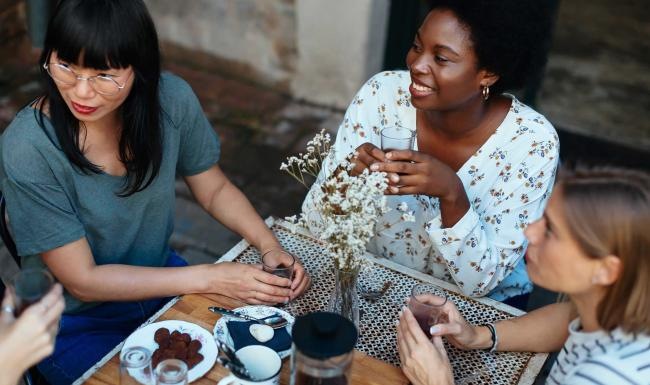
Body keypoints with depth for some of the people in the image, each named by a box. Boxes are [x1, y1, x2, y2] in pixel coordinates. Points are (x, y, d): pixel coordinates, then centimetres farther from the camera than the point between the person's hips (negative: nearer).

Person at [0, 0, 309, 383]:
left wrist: (272, 247, -17)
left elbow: (216, 190, 0)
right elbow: (82, 280, -22)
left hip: (162, 281, 4)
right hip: (78, 325, -3)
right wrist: (211, 277, -25)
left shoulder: (171, 99, -16)